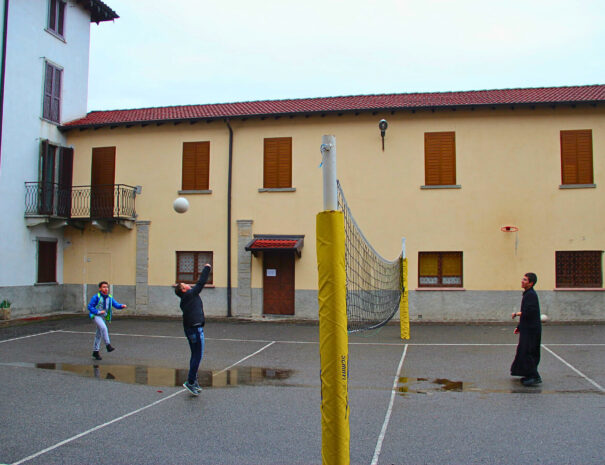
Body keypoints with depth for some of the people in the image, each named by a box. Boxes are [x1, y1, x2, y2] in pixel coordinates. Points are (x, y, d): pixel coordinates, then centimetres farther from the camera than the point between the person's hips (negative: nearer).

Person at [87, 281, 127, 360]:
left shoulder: (110, 297, 5)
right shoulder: (96, 297, -11)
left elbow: (116, 304, -3)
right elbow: (90, 306, -9)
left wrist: (122, 306, -24)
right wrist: (98, 312, -19)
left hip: (103, 317, 6)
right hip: (95, 316, -6)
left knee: (99, 335, 12)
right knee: (103, 328, -28)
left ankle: (95, 352, 21)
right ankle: (108, 345, -28)